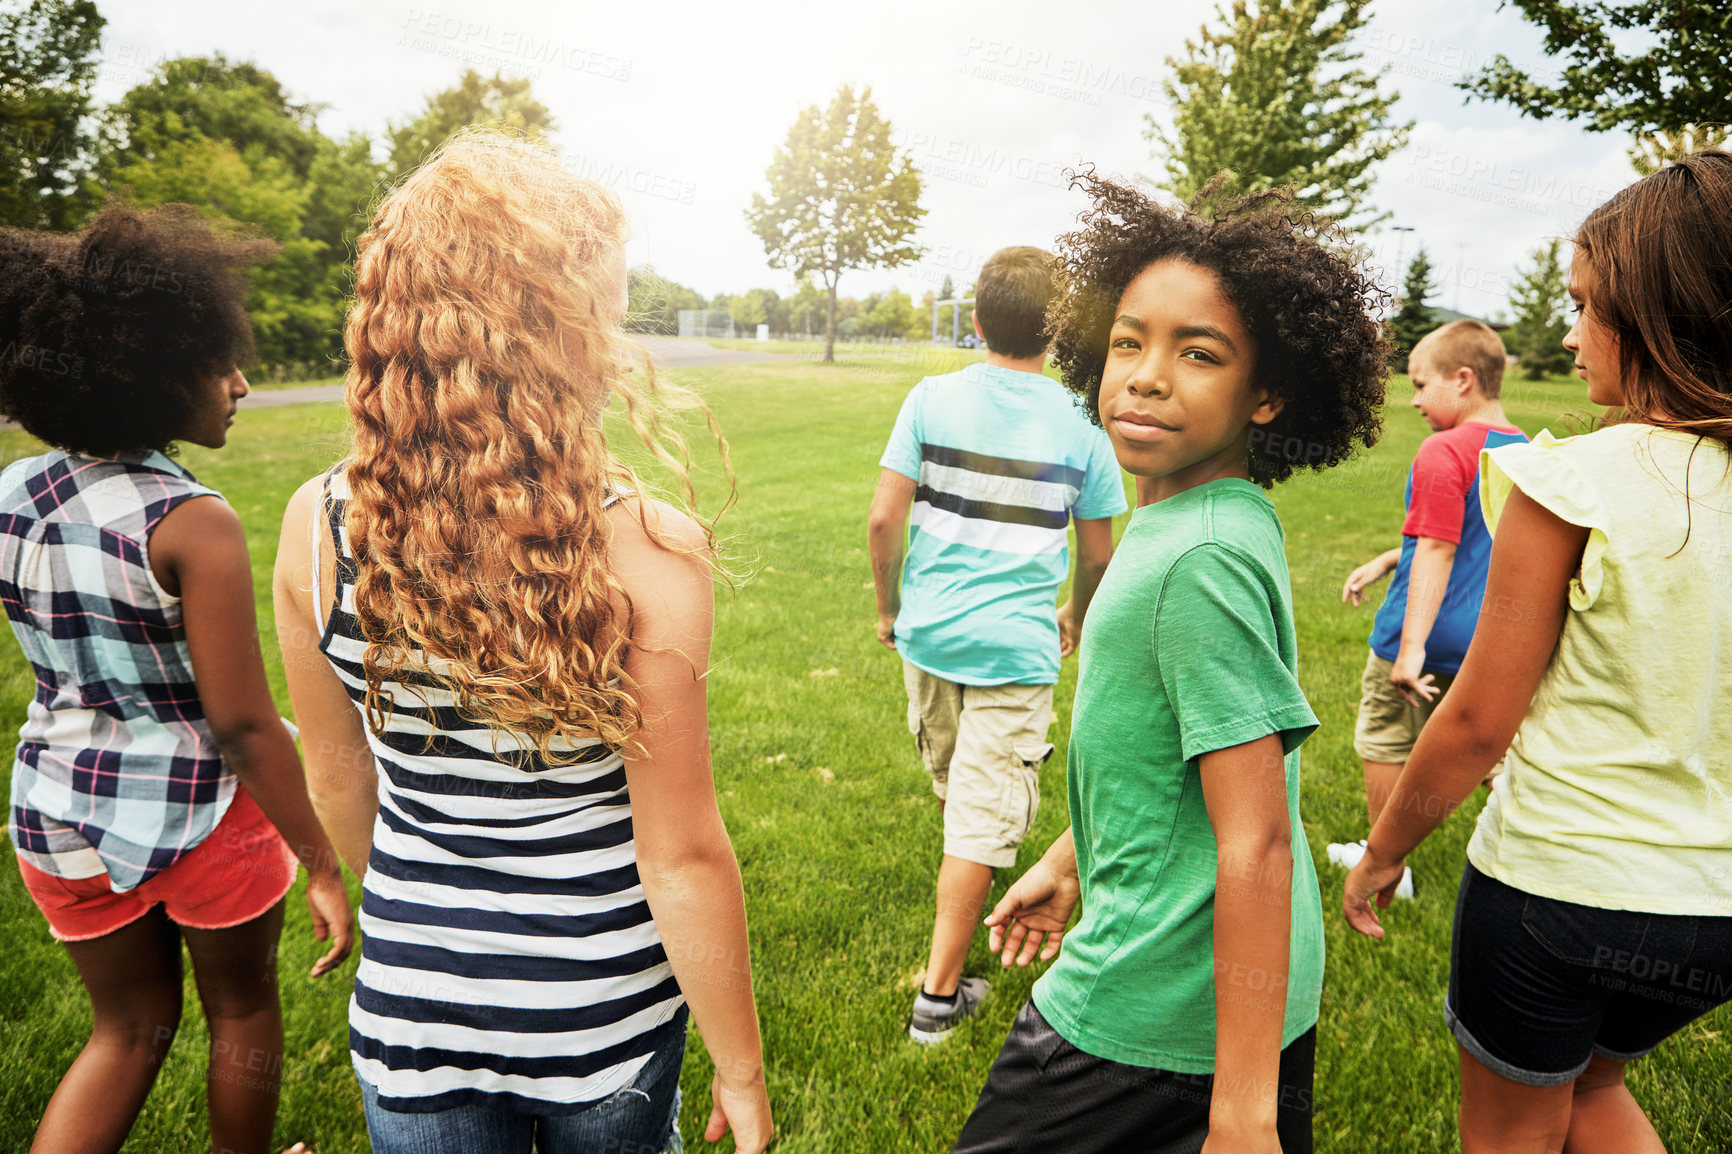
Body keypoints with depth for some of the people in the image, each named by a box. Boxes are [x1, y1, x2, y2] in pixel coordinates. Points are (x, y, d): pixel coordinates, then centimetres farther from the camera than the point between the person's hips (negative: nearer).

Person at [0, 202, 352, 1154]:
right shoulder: (192, 524, -23)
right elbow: (243, 727, -22)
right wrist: (323, 869, -15)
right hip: (199, 812, -5)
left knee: (128, 1028, 26)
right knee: (242, 1011, 21)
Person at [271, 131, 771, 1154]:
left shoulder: (318, 528, -13)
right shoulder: (648, 551, -26)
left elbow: (338, 779, 2)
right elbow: (681, 857, -19)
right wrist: (741, 1069, -4)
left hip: (408, 1004, 2)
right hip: (603, 1010, -2)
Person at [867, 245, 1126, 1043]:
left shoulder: (932, 399, -4)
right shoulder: (1079, 424, -4)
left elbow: (883, 517, -6)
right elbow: (1099, 554, 4)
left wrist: (888, 607, 9)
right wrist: (1076, 617, 23)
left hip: (929, 632, 3)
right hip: (1016, 646, -3)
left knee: (954, 791, 25)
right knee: (984, 817, 4)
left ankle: (971, 909, 52)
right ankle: (939, 993, 11)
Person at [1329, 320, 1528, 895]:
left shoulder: (1444, 452, -17)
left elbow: (1436, 552, -23)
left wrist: (1412, 646, -25)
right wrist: (1385, 560, 22)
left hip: (1426, 635, -7)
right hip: (1493, 641, 7)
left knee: (1384, 745, 10)